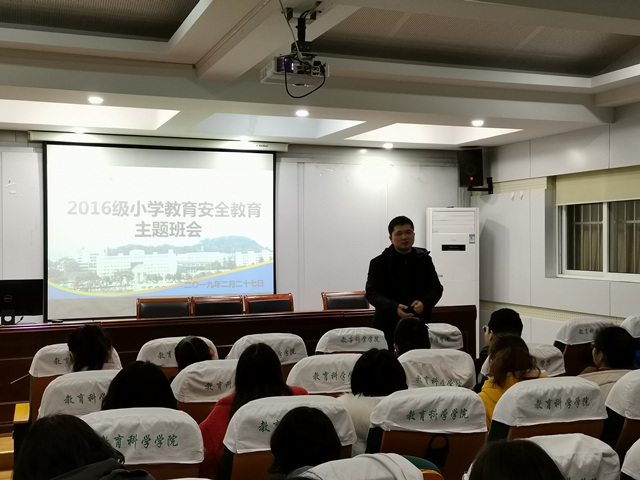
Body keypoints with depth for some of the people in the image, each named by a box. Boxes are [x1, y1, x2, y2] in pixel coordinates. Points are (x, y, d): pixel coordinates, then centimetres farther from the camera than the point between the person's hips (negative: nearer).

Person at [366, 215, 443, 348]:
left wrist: (424, 303, -13)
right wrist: (394, 307, -21)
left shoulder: (424, 260, 9)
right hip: (389, 326, -2)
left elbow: (436, 288, 9)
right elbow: (371, 292, -5)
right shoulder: (379, 263, 1)